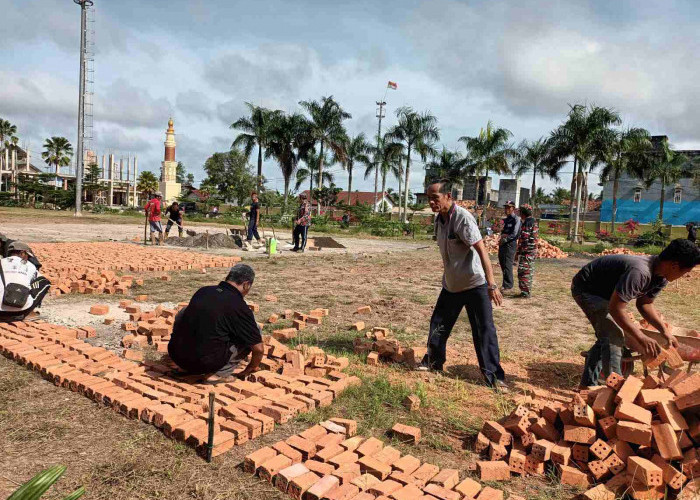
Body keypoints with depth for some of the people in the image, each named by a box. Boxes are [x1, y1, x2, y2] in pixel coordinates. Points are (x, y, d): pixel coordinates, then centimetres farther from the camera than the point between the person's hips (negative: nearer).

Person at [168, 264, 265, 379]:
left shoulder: (202, 291, 8)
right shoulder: (240, 307, -9)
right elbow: (259, 348, -4)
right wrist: (251, 369, 18)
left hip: (176, 356, 5)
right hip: (205, 364, -5)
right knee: (253, 331, 4)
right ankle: (223, 371, 4)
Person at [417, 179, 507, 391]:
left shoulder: (463, 218, -22)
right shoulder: (439, 219, 2)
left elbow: (482, 250, -27)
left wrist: (492, 285, -32)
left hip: (475, 285, -8)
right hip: (451, 285, 8)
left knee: (485, 330, -3)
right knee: (438, 325, 15)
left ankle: (494, 376, 9)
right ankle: (433, 362, 35)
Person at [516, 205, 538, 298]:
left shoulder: (527, 223, -15)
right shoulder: (534, 222, 15)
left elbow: (523, 239, -19)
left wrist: (518, 251, -15)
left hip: (526, 252, -10)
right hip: (533, 251, 10)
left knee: (523, 271, -6)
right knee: (529, 271, 15)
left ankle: (525, 291, -4)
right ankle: (528, 291, 22)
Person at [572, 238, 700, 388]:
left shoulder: (662, 277, -6)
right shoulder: (639, 272, -37)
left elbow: (644, 303, 7)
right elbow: (616, 309, -36)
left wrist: (665, 331, -3)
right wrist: (642, 338, -35)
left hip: (603, 291, 10)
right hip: (586, 289, -10)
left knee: (606, 337, 15)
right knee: (614, 337, -18)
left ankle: (588, 384, 26)